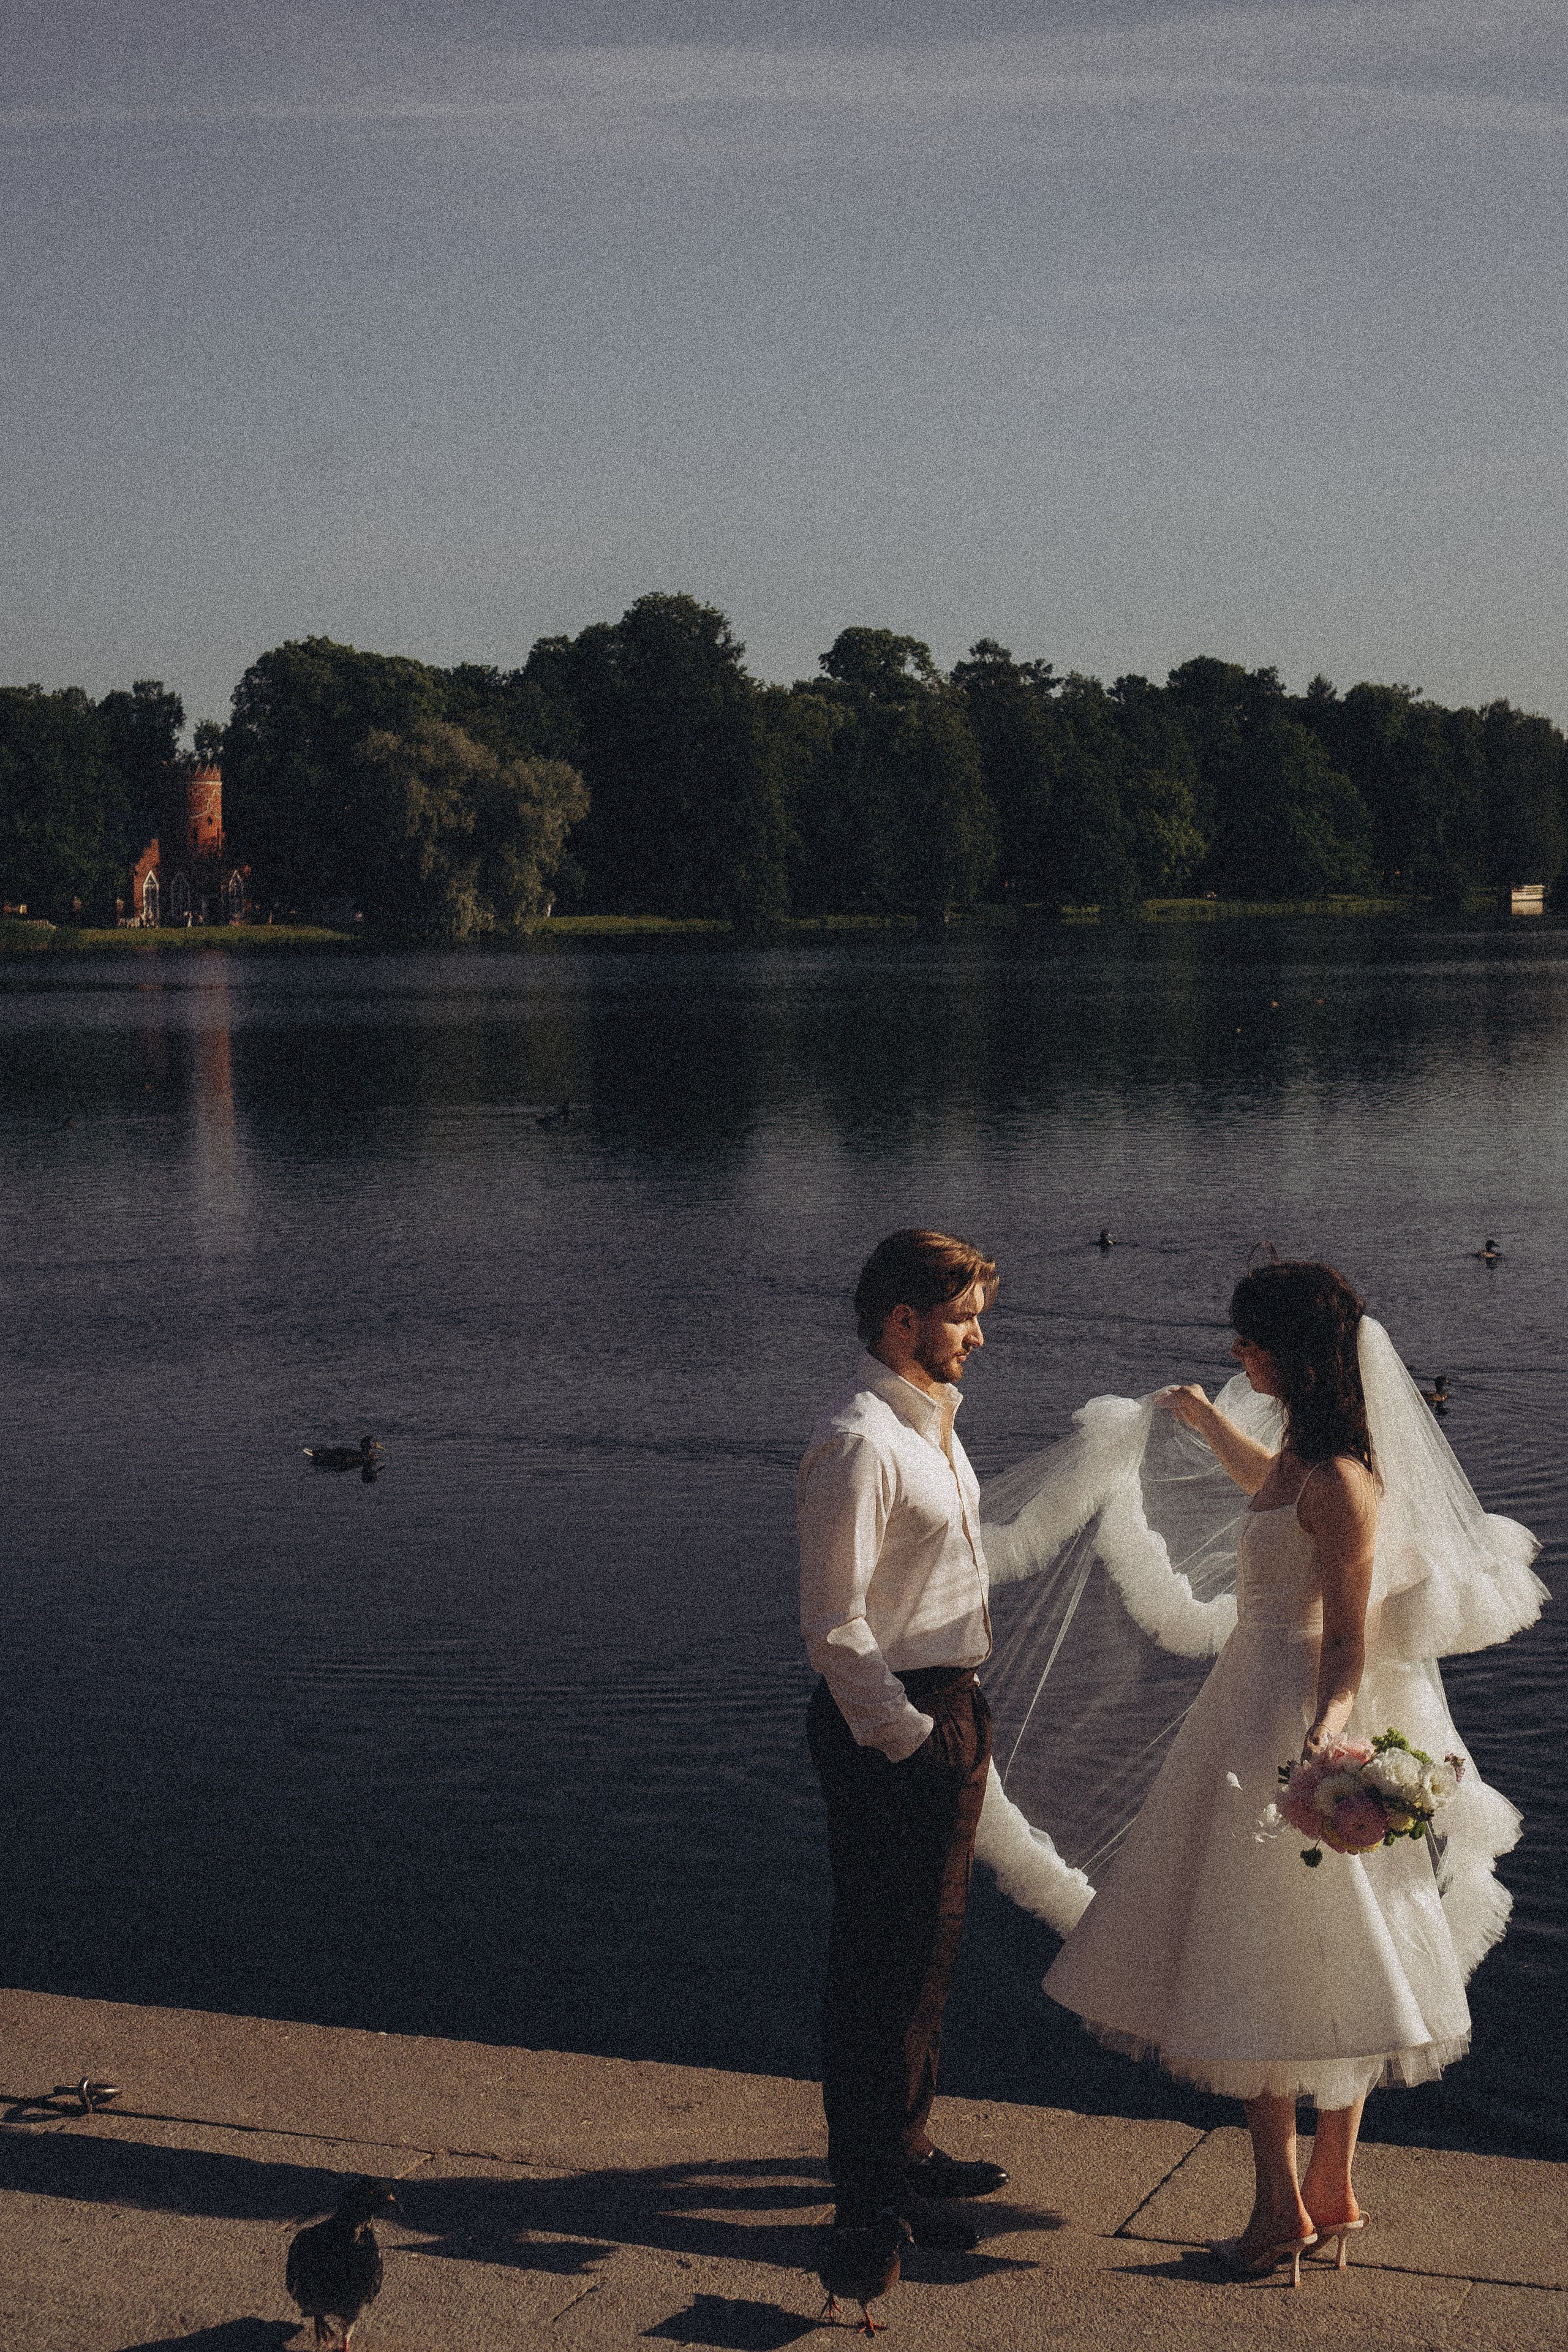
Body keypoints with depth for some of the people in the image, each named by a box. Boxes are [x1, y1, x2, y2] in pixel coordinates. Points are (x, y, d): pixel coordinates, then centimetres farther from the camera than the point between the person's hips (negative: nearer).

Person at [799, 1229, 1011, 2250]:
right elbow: (835, 1623, -21)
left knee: (928, 1944, 20)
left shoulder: (932, 1423, 12)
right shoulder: (858, 1443, -19)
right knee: (884, 1955, 0)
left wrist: (965, 1717, 18)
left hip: (948, 1712, 10)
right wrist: (907, 1737, -20)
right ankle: (871, 2185, 12)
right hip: (891, 1723, -10)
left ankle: (905, 2143, 35)